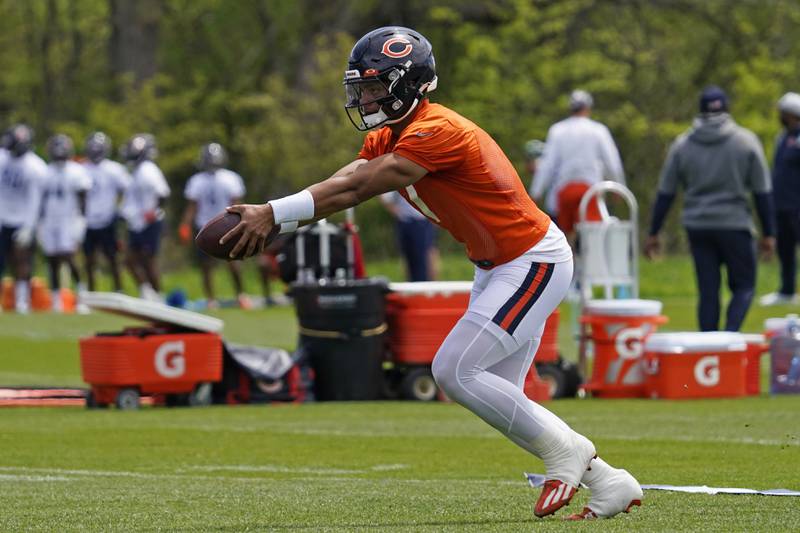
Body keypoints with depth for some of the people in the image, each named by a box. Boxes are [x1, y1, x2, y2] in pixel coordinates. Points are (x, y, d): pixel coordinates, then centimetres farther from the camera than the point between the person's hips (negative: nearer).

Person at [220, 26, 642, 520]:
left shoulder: (436, 132, -24)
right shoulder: (389, 140, 6)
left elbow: (355, 189, -31)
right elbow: (340, 186, -7)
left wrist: (274, 213, -35)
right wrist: (270, 219, -23)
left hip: (534, 262, -10)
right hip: (495, 267, 10)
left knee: (455, 370, -17)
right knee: (498, 400, 9)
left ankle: (566, 451, -3)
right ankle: (610, 485, 16)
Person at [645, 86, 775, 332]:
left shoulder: (682, 145, 3)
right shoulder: (746, 141, -2)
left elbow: (665, 194, 4)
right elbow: (762, 193, -1)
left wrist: (653, 234, 11)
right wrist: (768, 234, 5)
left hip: (697, 227, 2)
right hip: (734, 226, -2)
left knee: (708, 292, 8)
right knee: (743, 287, 7)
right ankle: (730, 336, -16)